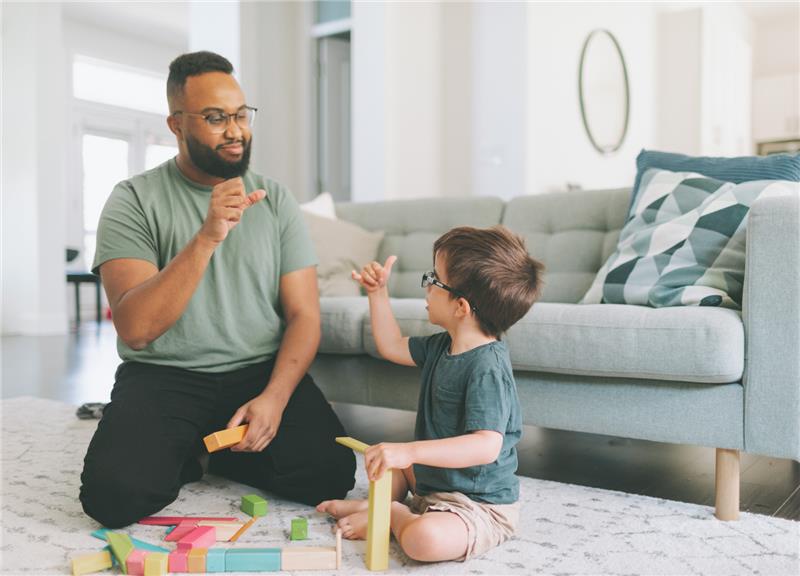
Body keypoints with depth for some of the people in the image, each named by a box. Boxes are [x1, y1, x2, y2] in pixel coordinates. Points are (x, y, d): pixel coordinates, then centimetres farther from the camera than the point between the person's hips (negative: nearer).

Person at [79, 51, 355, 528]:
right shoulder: (134, 200, -5)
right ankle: (185, 455, 8)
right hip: (165, 375, -2)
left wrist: (274, 397, -17)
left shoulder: (275, 199, 4)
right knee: (116, 493, -26)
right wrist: (206, 237, -29)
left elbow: (304, 314, 0)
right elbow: (135, 329, -18)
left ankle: (221, 450, 10)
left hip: (263, 371, 3)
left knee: (329, 474, -19)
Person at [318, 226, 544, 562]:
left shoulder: (487, 367, -29)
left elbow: (486, 446, -38)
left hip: (479, 506, -9)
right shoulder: (443, 346, 1)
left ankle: (393, 515, -6)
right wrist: (377, 292, 10)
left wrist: (410, 451, -44)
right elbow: (392, 346, 16)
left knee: (424, 538, -36)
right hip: (434, 482, 9)